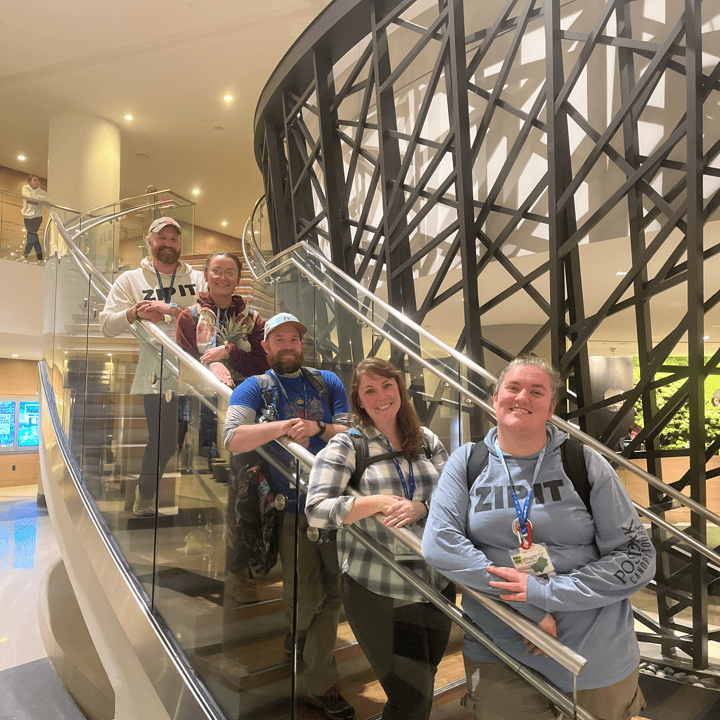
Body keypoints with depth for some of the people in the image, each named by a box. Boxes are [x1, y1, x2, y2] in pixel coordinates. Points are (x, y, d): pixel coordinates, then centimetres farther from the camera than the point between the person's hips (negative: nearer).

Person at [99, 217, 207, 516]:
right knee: (163, 442, 1)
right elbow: (107, 325, 4)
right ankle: (144, 499, 25)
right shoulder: (130, 280, 13)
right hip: (157, 376, -1)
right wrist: (135, 313, -14)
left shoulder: (198, 278, 13)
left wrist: (172, 309, -17)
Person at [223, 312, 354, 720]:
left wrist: (318, 428, -14)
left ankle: (322, 686, 26)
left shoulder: (328, 382, 11)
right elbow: (234, 440, -14)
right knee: (306, 595, -2)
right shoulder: (253, 388, 2)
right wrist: (285, 425, -19)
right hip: (289, 506, -3)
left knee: (332, 592, 8)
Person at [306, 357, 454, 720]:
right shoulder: (346, 445, -5)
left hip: (436, 584, 5)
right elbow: (316, 509, -14)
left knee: (426, 680, 21)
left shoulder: (427, 440, 7)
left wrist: (420, 507, -18)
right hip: (377, 591, -4)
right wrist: (380, 503, -23)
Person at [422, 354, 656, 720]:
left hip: (598, 661, 0)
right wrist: (530, 610, -18)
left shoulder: (585, 464, -6)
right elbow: (439, 545, -13)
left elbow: (638, 557, -7)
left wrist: (542, 592, -17)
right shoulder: (467, 462, -3)